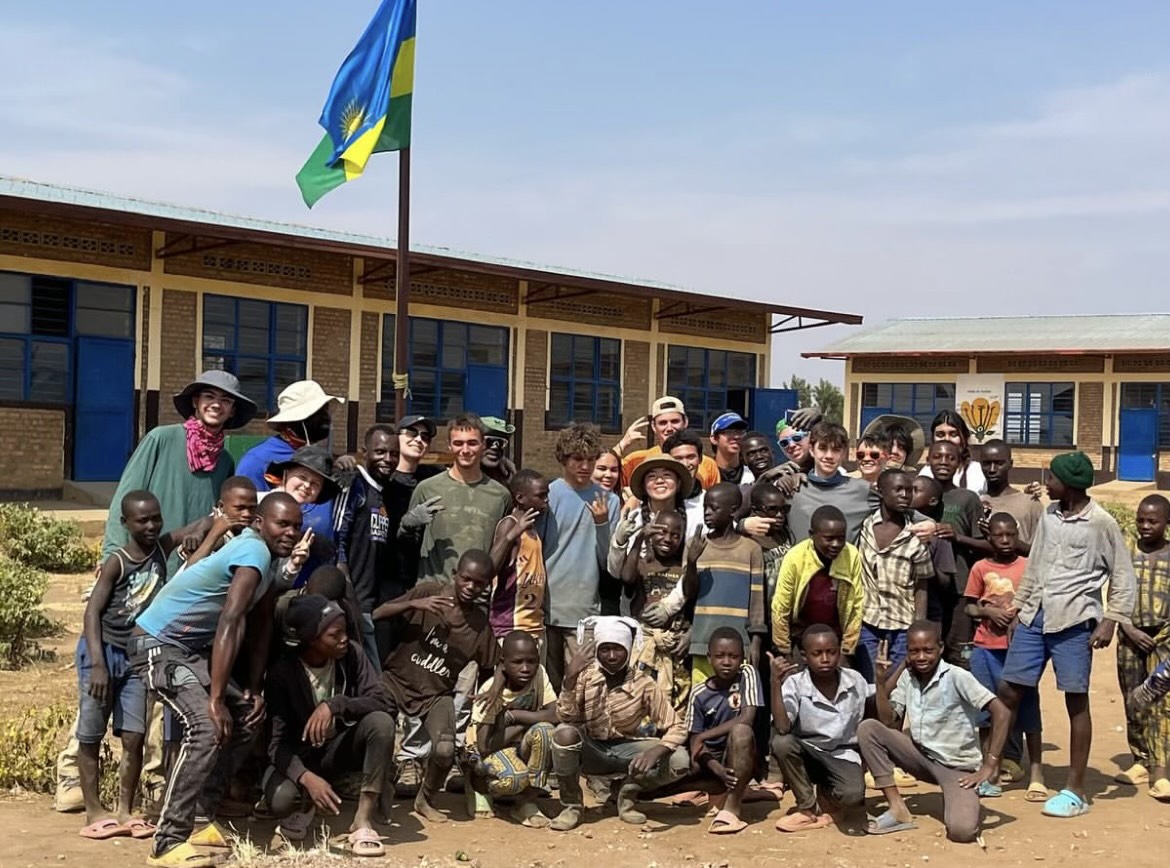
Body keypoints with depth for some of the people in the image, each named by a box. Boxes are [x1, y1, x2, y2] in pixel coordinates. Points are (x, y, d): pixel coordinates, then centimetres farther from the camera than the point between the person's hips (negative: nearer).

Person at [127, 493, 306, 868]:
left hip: (191, 648, 10)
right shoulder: (254, 552, -23)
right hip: (158, 644, -10)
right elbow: (230, 623, -30)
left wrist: (254, 689, 6)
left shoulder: (267, 558, 8)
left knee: (247, 716, 12)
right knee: (207, 727, -25)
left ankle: (201, 818, 18)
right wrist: (216, 699, -31)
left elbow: (261, 625, 11)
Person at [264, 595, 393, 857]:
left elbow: (381, 701, -21)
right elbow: (277, 741, -22)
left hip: (340, 746, 2)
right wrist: (307, 777, -40)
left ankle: (363, 819, -22)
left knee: (382, 722, -29)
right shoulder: (283, 670, -20)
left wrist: (335, 704, -38)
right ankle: (305, 805, 5)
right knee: (280, 801, -34)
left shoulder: (351, 654, -13)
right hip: (300, 754, -2)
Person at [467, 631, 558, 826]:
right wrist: (525, 723, -21)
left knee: (545, 730, -29)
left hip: (521, 746, 4)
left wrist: (514, 715, -24)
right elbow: (485, 746, -26)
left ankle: (528, 802, -14)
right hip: (489, 752, -4)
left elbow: (556, 715, -24)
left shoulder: (539, 674, -14)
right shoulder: (491, 691, -23)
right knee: (514, 778, -36)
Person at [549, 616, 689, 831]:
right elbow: (565, 718, -24)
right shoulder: (585, 675, -14)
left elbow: (676, 728, -15)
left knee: (679, 761, -25)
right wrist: (570, 677, -37)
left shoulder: (644, 684, -14)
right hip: (591, 751, 0)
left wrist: (656, 751, -36)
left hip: (626, 751, 0)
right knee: (564, 733, -33)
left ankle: (629, 790, 3)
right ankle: (571, 804, -9)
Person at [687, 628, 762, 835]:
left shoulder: (747, 674, -10)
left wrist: (703, 737, -19)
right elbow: (694, 740, -5)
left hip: (740, 757, -4)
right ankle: (731, 792, 5)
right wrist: (716, 769, -24)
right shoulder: (699, 694, -5)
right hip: (712, 759, 4)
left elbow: (747, 719, -22)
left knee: (740, 731, -34)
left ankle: (731, 808, -27)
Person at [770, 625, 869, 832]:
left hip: (843, 754, 0)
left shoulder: (855, 680, -7)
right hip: (808, 753, 0)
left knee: (853, 795, -33)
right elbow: (782, 728, -30)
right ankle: (808, 808, -10)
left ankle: (827, 796, 8)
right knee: (781, 742, -34)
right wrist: (776, 683, -37)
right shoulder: (795, 684, -16)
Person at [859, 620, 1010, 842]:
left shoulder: (957, 677, -19)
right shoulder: (907, 677, 0)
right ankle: (898, 810, -9)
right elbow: (889, 723, -1)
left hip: (958, 766, -6)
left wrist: (989, 766, -23)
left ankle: (960, 800, 6)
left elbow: (1002, 713, -23)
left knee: (961, 830, -32)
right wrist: (881, 682, -13)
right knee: (868, 728, -15)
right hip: (922, 756, 6)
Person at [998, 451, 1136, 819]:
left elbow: (1123, 576, -4)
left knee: (1076, 701, 0)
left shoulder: (1101, 523, -7)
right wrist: (1018, 609, 17)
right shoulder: (1049, 514, 10)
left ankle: (1074, 791, 7)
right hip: (1035, 615, 6)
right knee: (1008, 690, 6)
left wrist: (1110, 621, -12)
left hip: (1073, 620, -6)